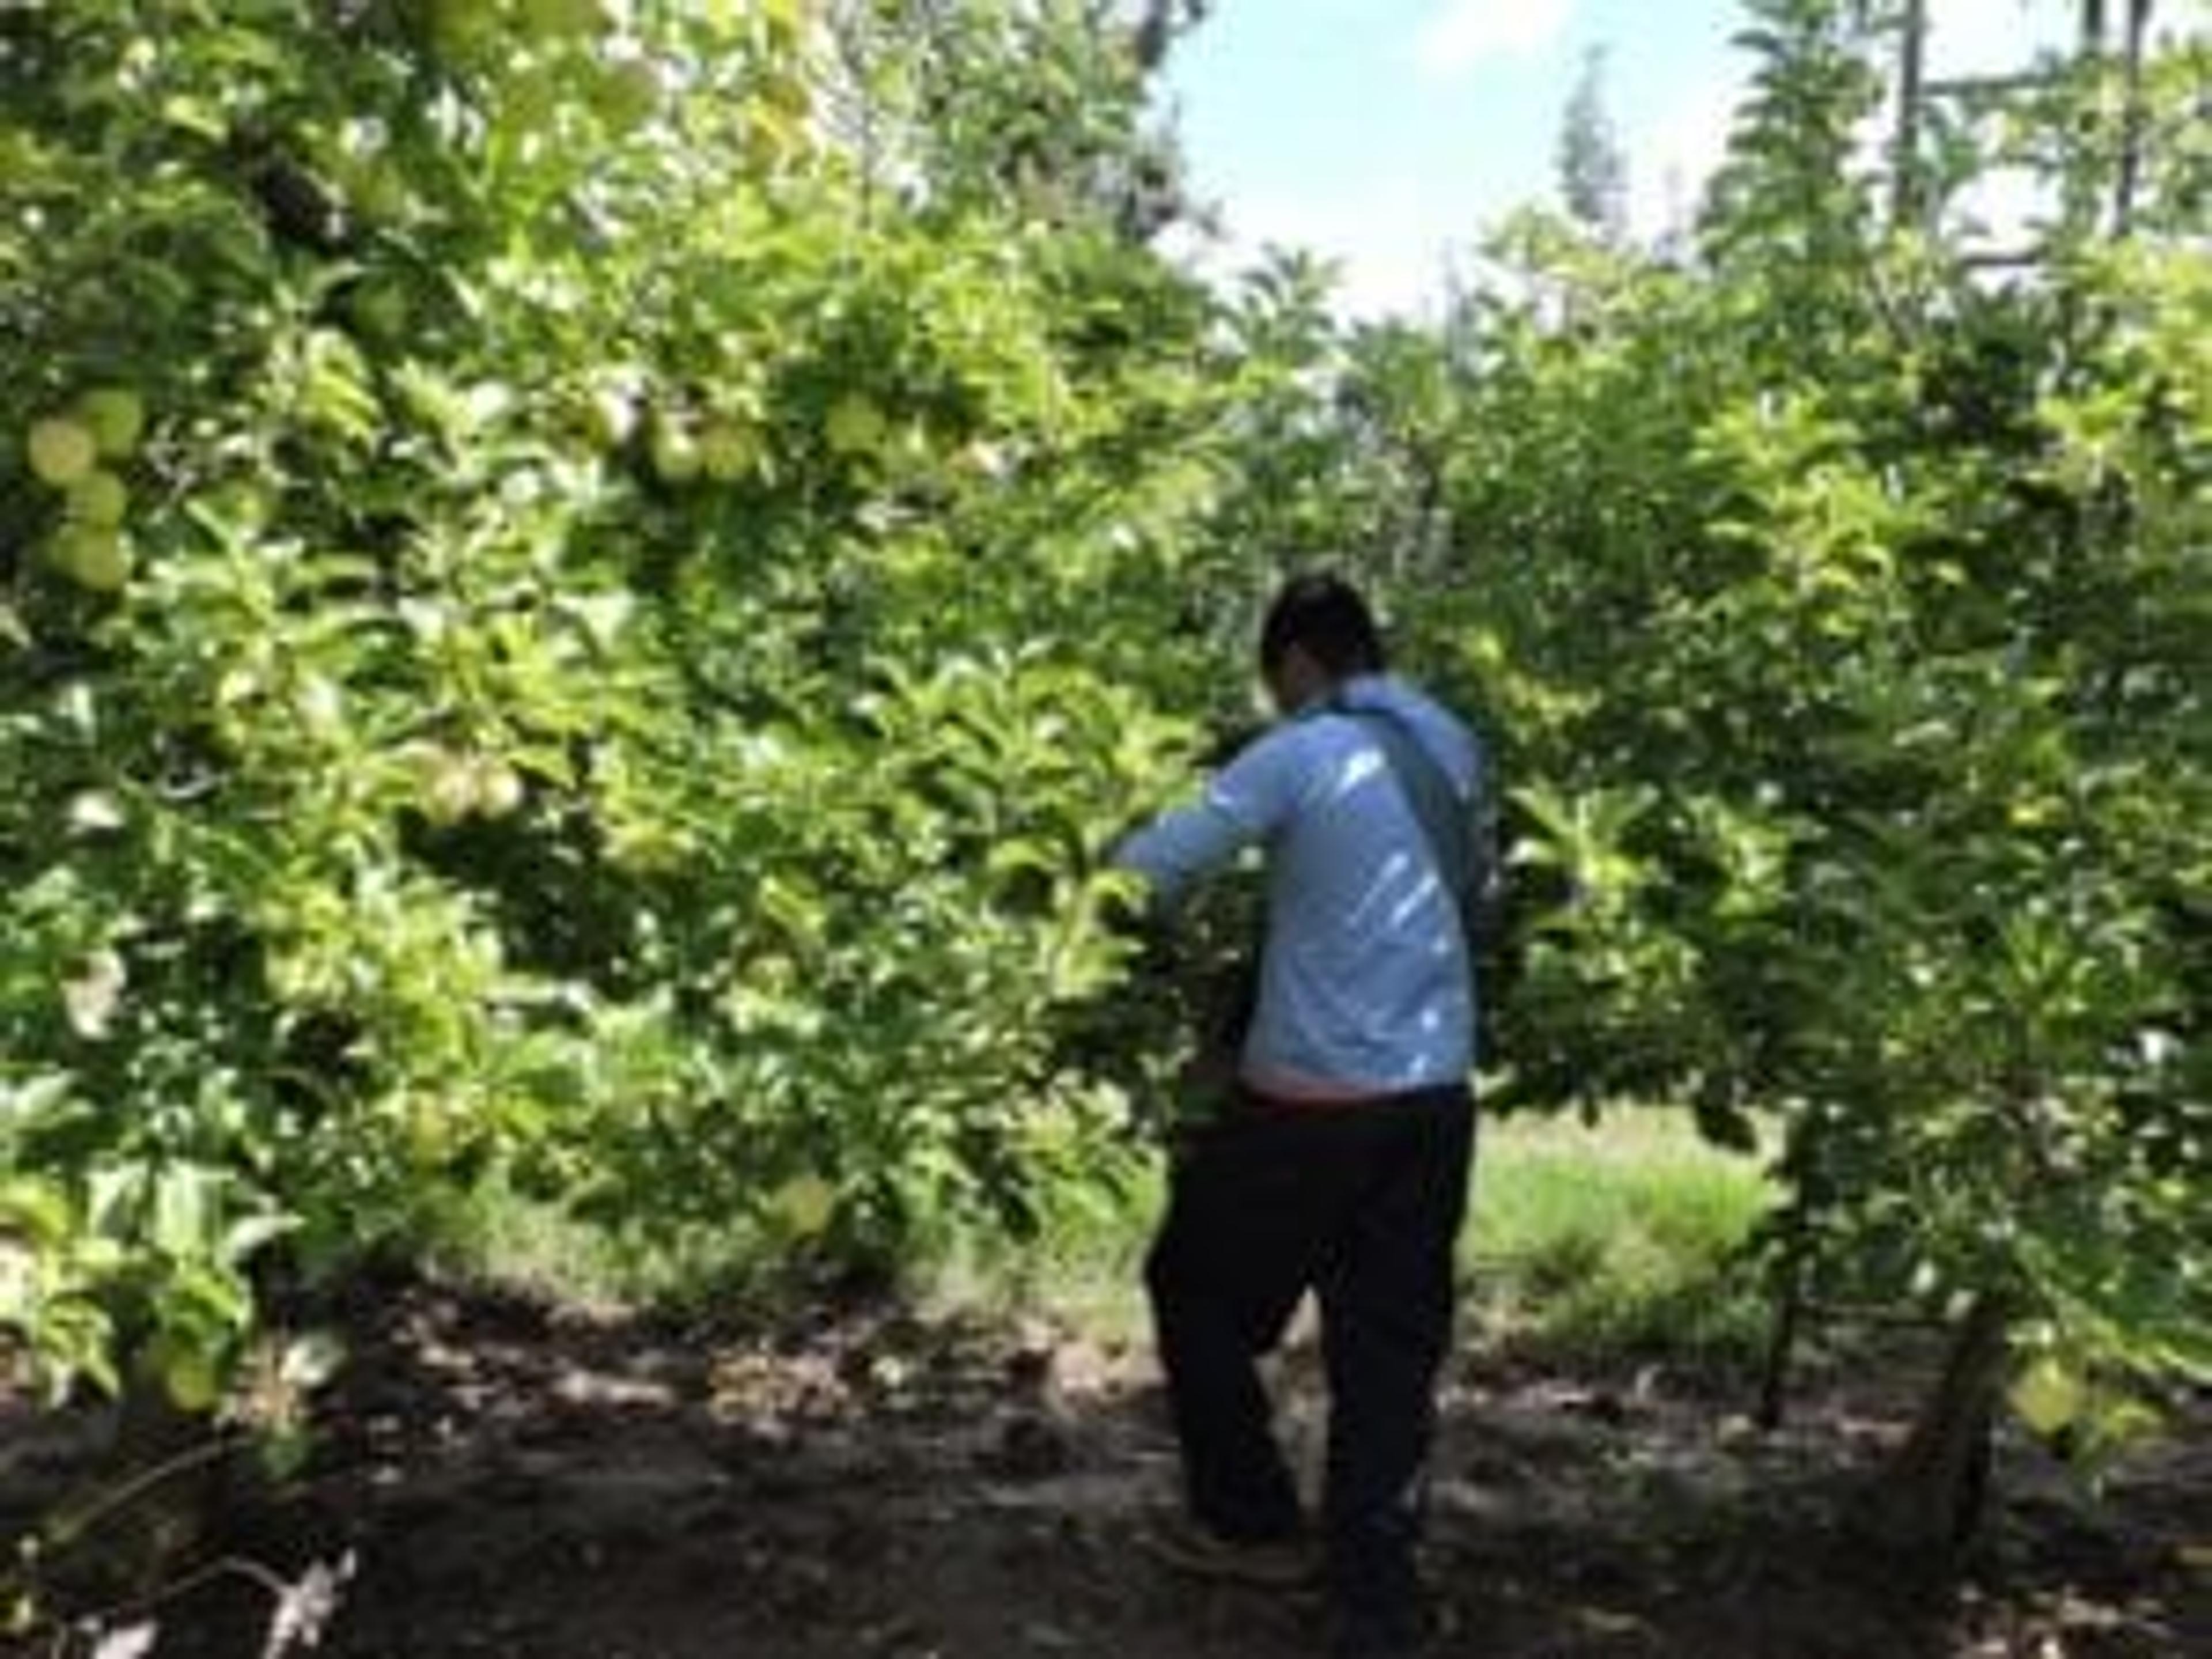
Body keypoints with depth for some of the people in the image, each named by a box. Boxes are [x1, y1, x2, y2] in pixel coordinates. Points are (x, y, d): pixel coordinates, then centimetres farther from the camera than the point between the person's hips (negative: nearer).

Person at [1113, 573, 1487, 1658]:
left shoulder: (1299, 756, -11)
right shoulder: (1454, 750, 8)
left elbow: (1148, 869, -14)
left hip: (1316, 1098, -5)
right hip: (1434, 1094, 6)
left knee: (1196, 1290, 17)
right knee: (1391, 1347, 10)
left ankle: (1252, 1524, 26)